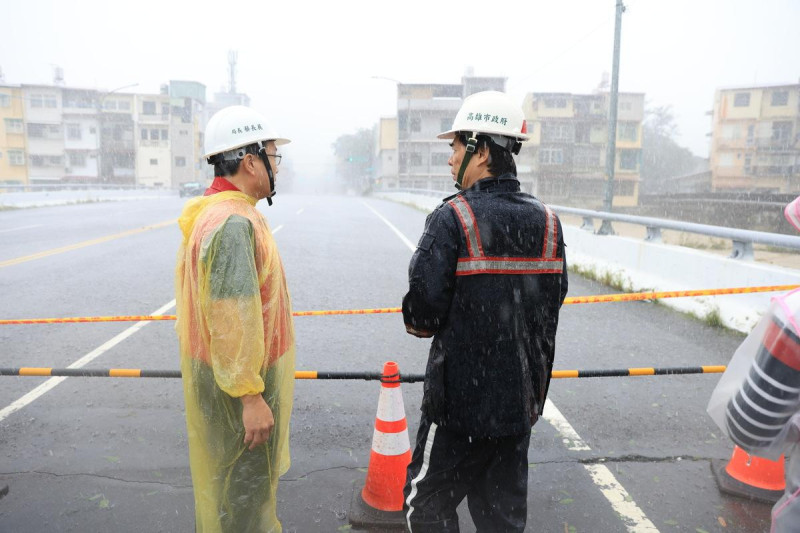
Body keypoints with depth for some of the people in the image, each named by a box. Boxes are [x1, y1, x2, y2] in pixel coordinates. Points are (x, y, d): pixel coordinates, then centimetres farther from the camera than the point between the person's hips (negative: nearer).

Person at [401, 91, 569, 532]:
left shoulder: (453, 219, -18)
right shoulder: (547, 221, 1)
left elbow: (423, 314, -20)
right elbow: (553, 300, 7)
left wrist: (418, 323, 2)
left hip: (460, 398, -6)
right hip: (522, 398, 6)